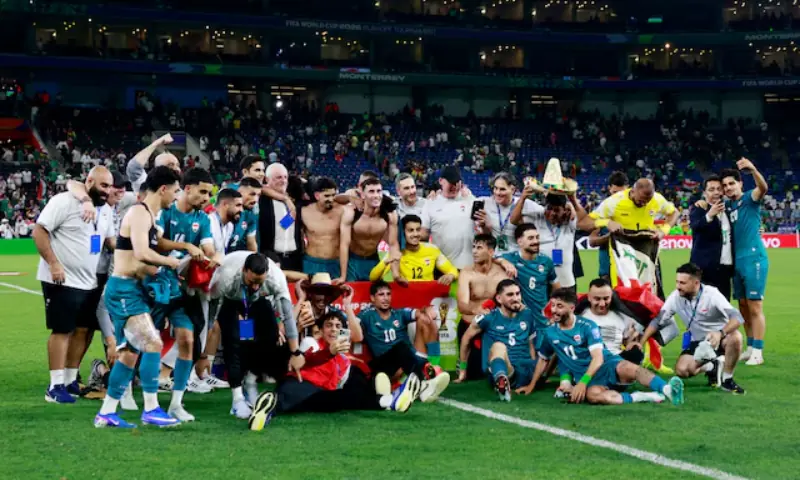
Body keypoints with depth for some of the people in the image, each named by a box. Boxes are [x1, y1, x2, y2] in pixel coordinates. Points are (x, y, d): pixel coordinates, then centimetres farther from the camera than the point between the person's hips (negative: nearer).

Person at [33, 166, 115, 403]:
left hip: (89, 282, 8)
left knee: (85, 329, 11)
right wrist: (53, 263, -22)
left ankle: (70, 380, 22)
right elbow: (39, 232, -16)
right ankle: (55, 386, 0)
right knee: (62, 330, -6)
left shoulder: (106, 209, 11)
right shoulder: (64, 202, -13)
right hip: (62, 280, -8)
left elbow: (109, 239, 21)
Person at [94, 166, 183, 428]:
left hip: (132, 290, 10)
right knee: (153, 344, -14)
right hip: (124, 289, -10)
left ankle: (107, 413, 17)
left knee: (130, 352, 12)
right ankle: (151, 410, -8)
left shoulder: (149, 216, 16)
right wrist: (173, 262, -17)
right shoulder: (139, 213, -15)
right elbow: (142, 253, -28)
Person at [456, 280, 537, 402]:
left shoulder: (528, 315, 12)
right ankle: (502, 381, -71)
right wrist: (463, 369, 22)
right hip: (498, 370, -6)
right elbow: (466, 338, 16)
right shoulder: (489, 317, 3)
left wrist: (535, 370, 15)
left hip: (524, 373, 6)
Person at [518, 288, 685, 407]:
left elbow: (598, 358, -15)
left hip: (606, 366, -2)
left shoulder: (587, 326, -7)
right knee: (592, 394, -38)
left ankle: (667, 389, -55)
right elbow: (543, 360, 23)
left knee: (627, 368, -39)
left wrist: (582, 382, -27)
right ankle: (647, 396, -40)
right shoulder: (550, 333, 7)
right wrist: (532, 385, 25)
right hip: (586, 377, 2)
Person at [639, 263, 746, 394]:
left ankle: (727, 379, -15)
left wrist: (720, 333, -50)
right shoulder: (675, 297, -10)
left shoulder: (711, 294, -22)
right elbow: (657, 320, -1)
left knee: (735, 337, -37)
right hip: (697, 342, 4)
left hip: (720, 338, -3)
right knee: (681, 370, -21)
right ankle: (713, 367, 9)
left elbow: (737, 317, -32)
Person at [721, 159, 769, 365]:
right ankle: (750, 348, 21)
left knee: (755, 307, -6)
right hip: (737, 260, 7)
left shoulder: (750, 199, -5)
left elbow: (763, 187, -25)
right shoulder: (727, 206, 13)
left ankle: (758, 352, -3)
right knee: (743, 307, 12)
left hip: (753, 258, -7)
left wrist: (753, 169, -44)